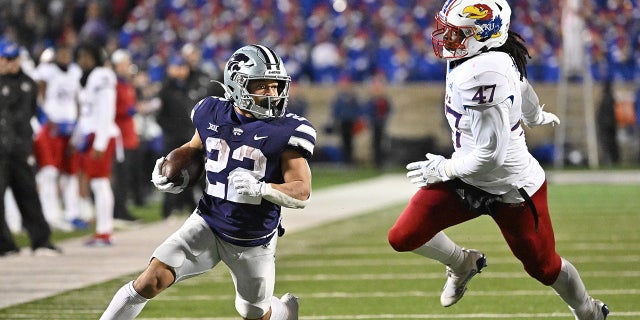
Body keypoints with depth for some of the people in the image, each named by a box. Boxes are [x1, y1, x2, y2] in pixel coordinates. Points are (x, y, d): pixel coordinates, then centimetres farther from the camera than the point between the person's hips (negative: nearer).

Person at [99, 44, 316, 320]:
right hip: (208, 225, 2)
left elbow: (302, 192, -19)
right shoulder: (213, 114, -3)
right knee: (152, 281, -15)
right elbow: (194, 148, 18)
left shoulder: (286, 132, -17)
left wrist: (260, 189, -37)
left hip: (254, 242, -2)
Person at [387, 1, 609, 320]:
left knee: (544, 267, 13)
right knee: (403, 237, -1)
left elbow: (491, 153, -32)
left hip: (511, 191, -8)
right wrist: (535, 116, 40)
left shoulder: (484, 75, -34)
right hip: (469, 181, 8)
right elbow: (522, 89, 17)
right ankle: (462, 264, 29)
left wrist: (444, 169, -15)